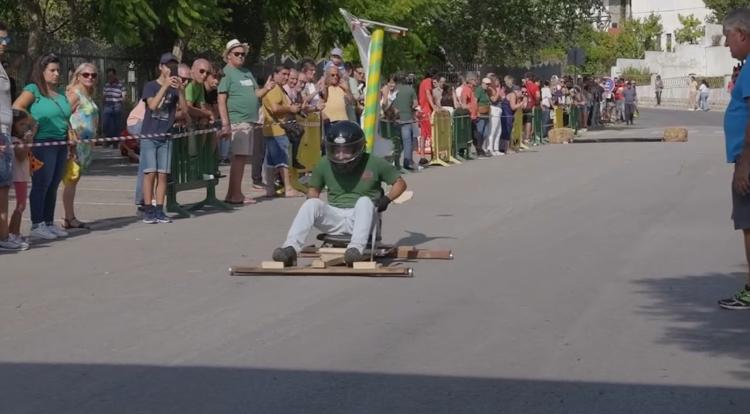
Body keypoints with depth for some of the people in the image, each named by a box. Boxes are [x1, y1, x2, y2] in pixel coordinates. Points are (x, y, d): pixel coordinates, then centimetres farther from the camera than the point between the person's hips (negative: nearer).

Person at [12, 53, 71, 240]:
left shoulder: (61, 93, 16)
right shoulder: (33, 90, -5)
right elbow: (16, 107, -17)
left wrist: (71, 136, 13)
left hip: (61, 144, 7)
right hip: (43, 144, -7)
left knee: (53, 186, 11)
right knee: (41, 185, -4)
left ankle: (49, 223, 18)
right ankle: (37, 225, 1)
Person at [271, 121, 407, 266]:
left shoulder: (374, 164, -2)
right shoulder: (325, 165, 6)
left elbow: (400, 183, 9)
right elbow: (313, 188, 21)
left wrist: (387, 199, -10)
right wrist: (316, 208, -1)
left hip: (361, 218, -2)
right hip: (335, 217, 2)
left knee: (364, 201, -34)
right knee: (311, 203, -25)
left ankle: (357, 248, -51)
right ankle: (291, 248, -39)